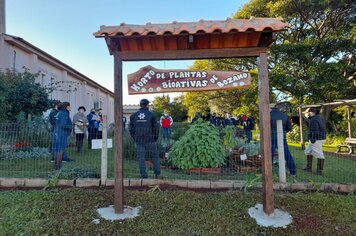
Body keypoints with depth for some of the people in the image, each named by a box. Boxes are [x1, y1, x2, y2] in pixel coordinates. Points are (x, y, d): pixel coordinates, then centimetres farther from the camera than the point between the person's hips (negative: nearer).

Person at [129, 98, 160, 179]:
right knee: (155, 156, 14)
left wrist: (135, 139, 14)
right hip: (150, 140, -1)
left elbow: (131, 129, 4)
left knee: (141, 158, 9)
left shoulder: (134, 115, 3)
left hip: (139, 140, 2)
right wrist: (155, 138, 8)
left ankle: (143, 174, 7)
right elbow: (156, 128, -4)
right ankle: (157, 173, 16)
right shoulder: (151, 115, -4)